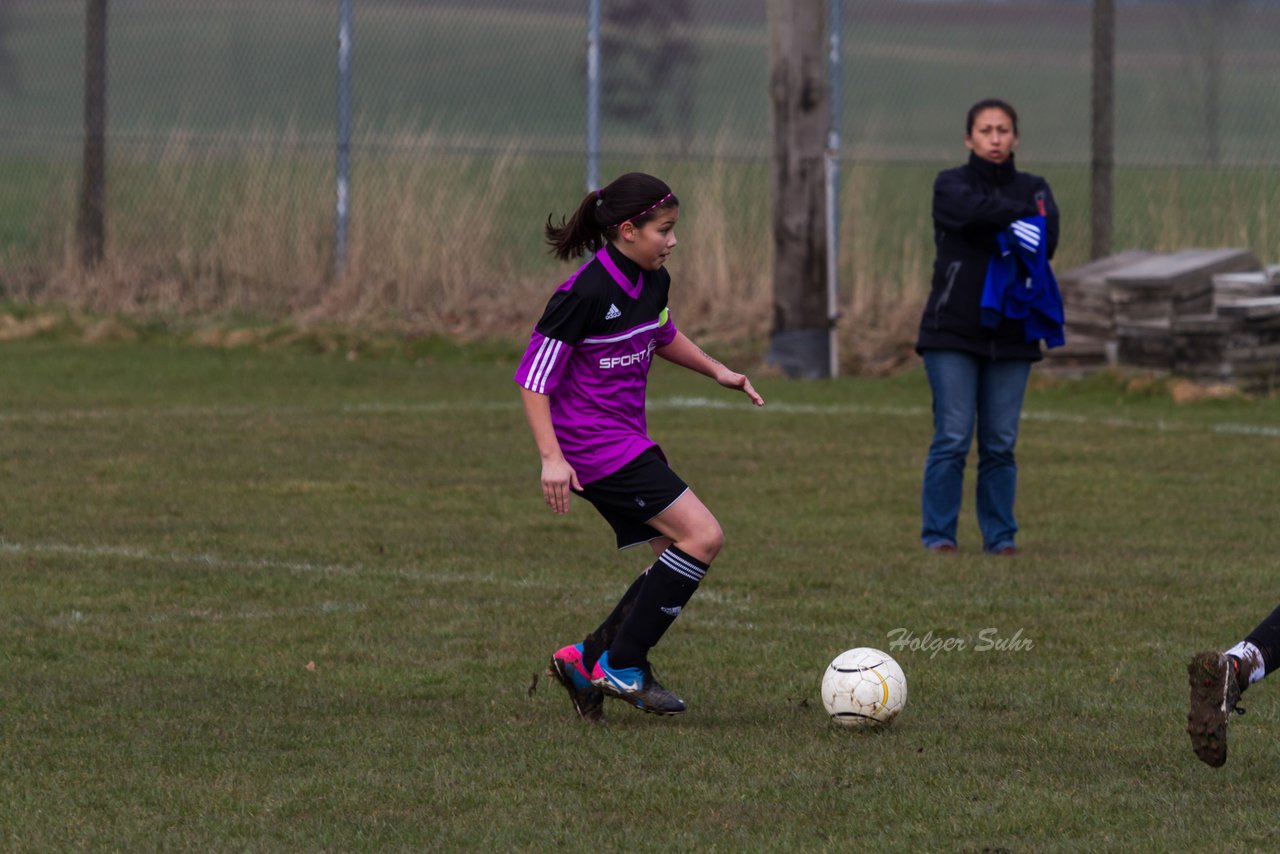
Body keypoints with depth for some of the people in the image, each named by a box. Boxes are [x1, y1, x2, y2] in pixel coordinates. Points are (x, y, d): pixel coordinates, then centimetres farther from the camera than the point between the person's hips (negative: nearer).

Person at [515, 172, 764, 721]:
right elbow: (533, 377, -17)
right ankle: (621, 666, -9)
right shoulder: (586, 294, -20)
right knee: (703, 536, -15)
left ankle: (587, 660, 15)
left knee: (679, 560, 7)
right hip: (594, 445, -9)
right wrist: (552, 457, -24)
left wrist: (718, 372, 20)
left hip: (628, 442, 9)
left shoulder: (653, 282, 6)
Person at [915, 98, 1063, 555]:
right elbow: (973, 211, -17)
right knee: (952, 438, -7)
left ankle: (1000, 534, 9)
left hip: (1012, 332, 2)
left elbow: (1047, 240, -5)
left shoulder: (1033, 188, 12)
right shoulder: (951, 184, 5)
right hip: (953, 330, -2)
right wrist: (1024, 212, -11)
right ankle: (938, 533, 0)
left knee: (1000, 444, 2)